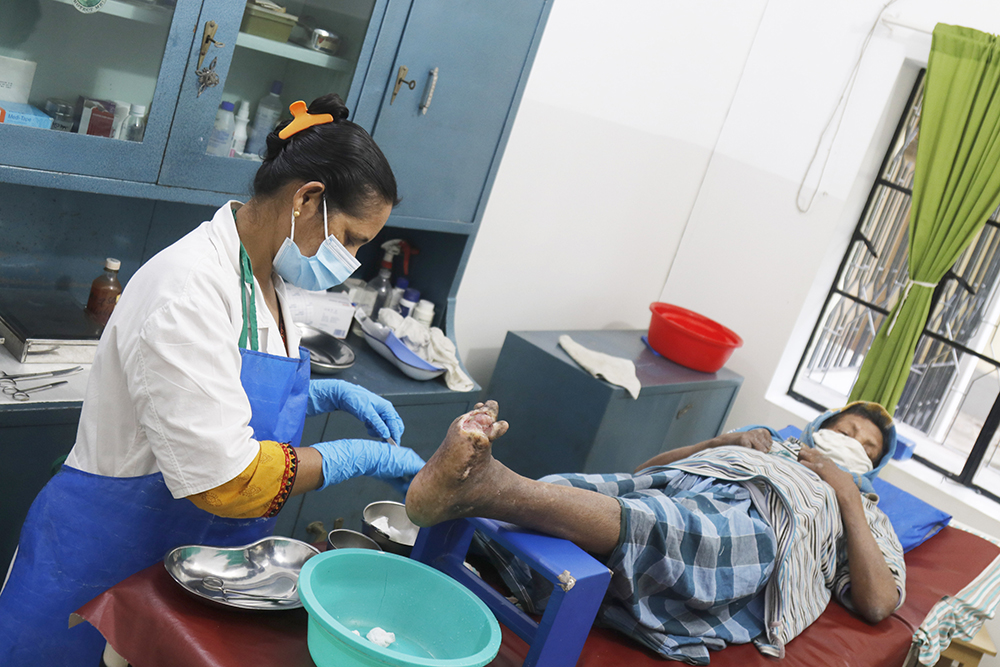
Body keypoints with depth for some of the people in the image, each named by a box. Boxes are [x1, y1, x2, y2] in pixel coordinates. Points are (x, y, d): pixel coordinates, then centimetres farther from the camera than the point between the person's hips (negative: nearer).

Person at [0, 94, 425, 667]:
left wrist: (328, 394, 1)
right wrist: (358, 457, -21)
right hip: (114, 559, -8)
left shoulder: (264, 275, 2)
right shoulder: (189, 290, -28)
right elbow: (224, 479, -30)